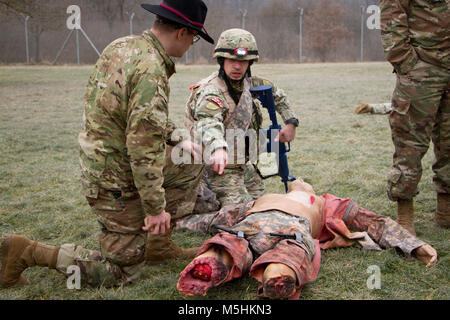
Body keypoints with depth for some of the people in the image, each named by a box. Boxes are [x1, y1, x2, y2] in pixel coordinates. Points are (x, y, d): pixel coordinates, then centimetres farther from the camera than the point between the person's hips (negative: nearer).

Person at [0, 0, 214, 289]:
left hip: (98, 160, 9)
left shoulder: (121, 45, 2)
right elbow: (144, 150, -28)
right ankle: (28, 252, 2)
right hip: (117, 181, -9)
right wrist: (156, 208, -19)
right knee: (122, 272, 6)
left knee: (191, 165, 18)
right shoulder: (151, 71, -27)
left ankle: (159, 244, 24)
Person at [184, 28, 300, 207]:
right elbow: (207, 121, -46)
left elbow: (276, 94, 22)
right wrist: (218, 148, -65)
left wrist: (291, 122, 11)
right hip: (220, 167, -8)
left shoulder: (249, 83, 3)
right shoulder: (211, 91, -24)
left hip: (243, 164, 8)